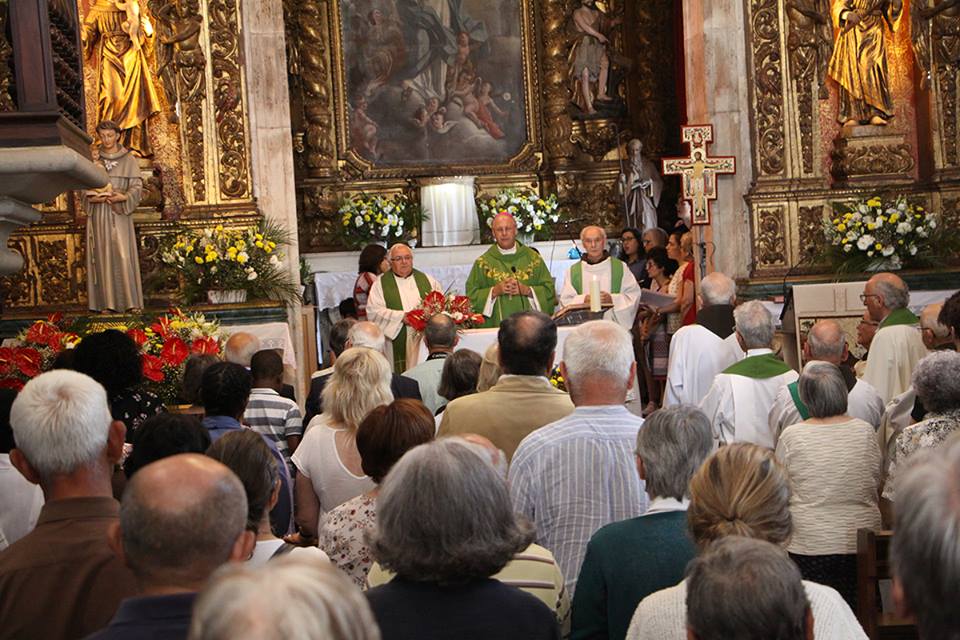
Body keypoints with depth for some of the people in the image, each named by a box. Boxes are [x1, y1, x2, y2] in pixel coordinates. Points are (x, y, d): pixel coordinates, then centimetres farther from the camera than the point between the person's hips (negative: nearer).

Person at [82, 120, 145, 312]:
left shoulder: (129, 159, 5)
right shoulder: (93, 160, 11)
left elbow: (137, 186, 0)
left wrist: (123, 197, -18)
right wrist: (91, 198, -11)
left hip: (120, 214, -2)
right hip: (98, 215, 2)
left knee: (123, 255, -9)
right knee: (103, 255, -1)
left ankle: (131, 301, -7)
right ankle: (106, 302, 1)